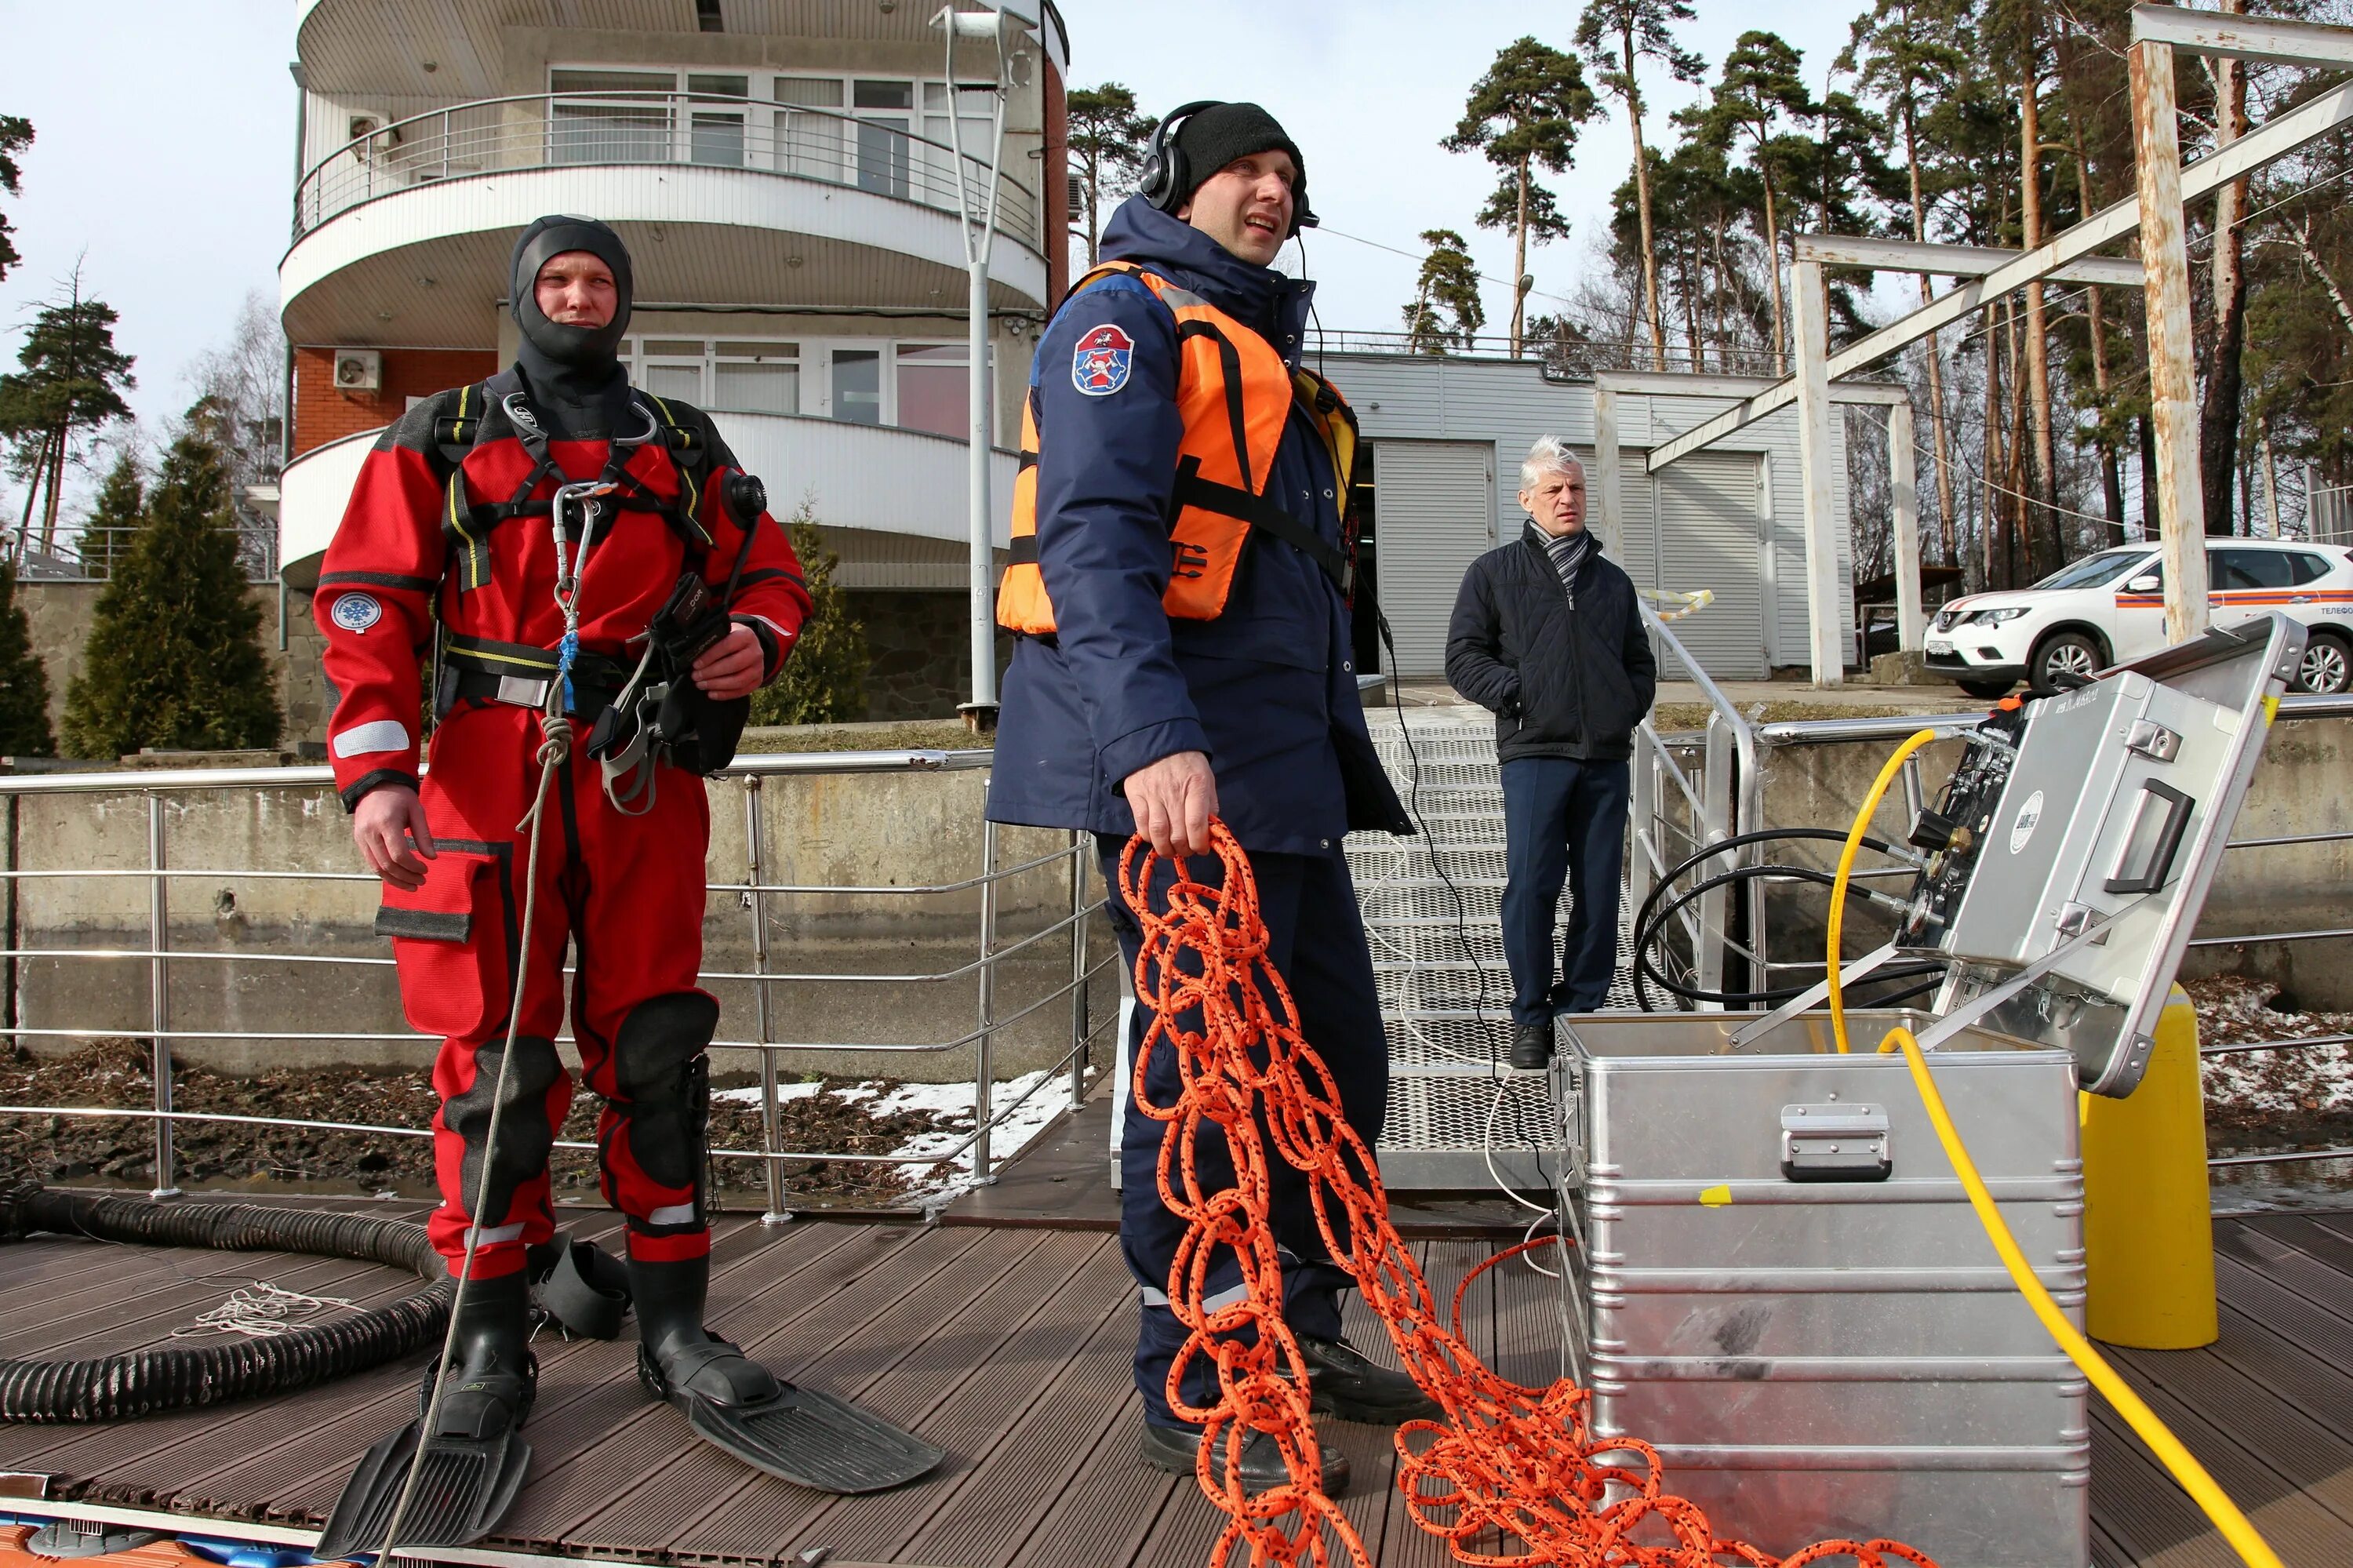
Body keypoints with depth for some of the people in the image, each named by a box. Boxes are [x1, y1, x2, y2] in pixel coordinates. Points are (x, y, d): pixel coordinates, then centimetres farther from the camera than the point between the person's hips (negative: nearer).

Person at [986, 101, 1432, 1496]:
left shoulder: (1261, 354, 28)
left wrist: (1337, 750, 26)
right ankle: (1195, 1395, 9)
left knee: (1339, 1052, 12)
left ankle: (1298, 1333, 28)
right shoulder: (1126, 313, -2)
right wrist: (1154, 741, -31)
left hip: (1283, 760, 10)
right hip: (1175, 762, -10)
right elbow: (1094, 539, -18)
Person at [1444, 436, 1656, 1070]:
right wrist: (1520, 695, -9)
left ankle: (1584, 1008, 13)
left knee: (1599, 890, 3)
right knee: (1531, 884, -8)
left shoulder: (1613, 581, 21)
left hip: (1606, 757, 4)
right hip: (1534, 754, -4)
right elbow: (1464, 657, 4)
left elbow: (1640, 662, 28)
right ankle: (1531, 1017, 3)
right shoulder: (1495, 572, 10)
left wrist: (1629, 706, 8)